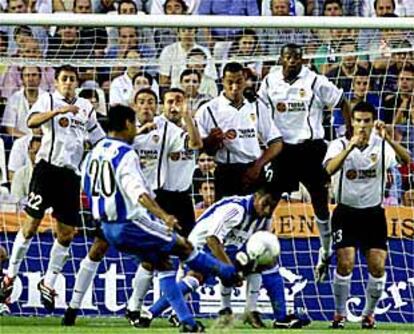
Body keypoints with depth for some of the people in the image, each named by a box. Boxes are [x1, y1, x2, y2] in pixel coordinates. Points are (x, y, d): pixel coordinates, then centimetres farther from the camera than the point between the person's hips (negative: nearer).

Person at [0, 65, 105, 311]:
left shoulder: (86, 107, 16)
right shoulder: (48, 100, 2)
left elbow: (99, 140, 26)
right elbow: (32, 121, -19)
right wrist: (58, 111, -31)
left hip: (71, 173, 4)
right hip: (47, 168, -4)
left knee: (67, 232, 3)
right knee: (32, 224, -6)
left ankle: (49, 283, 15)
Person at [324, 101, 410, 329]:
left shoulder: (382, 146, -3)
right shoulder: (340, 145, -6)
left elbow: (406, 159, -22)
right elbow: (330, 169, -26)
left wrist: (387, 138, -37)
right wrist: (351, 146, -37)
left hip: (374, 213, 2)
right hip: (346, 213, -1)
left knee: (377, 266, -7)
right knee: (345, 264, -13)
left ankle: (369, 314, 13)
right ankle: (340, 314, 5)